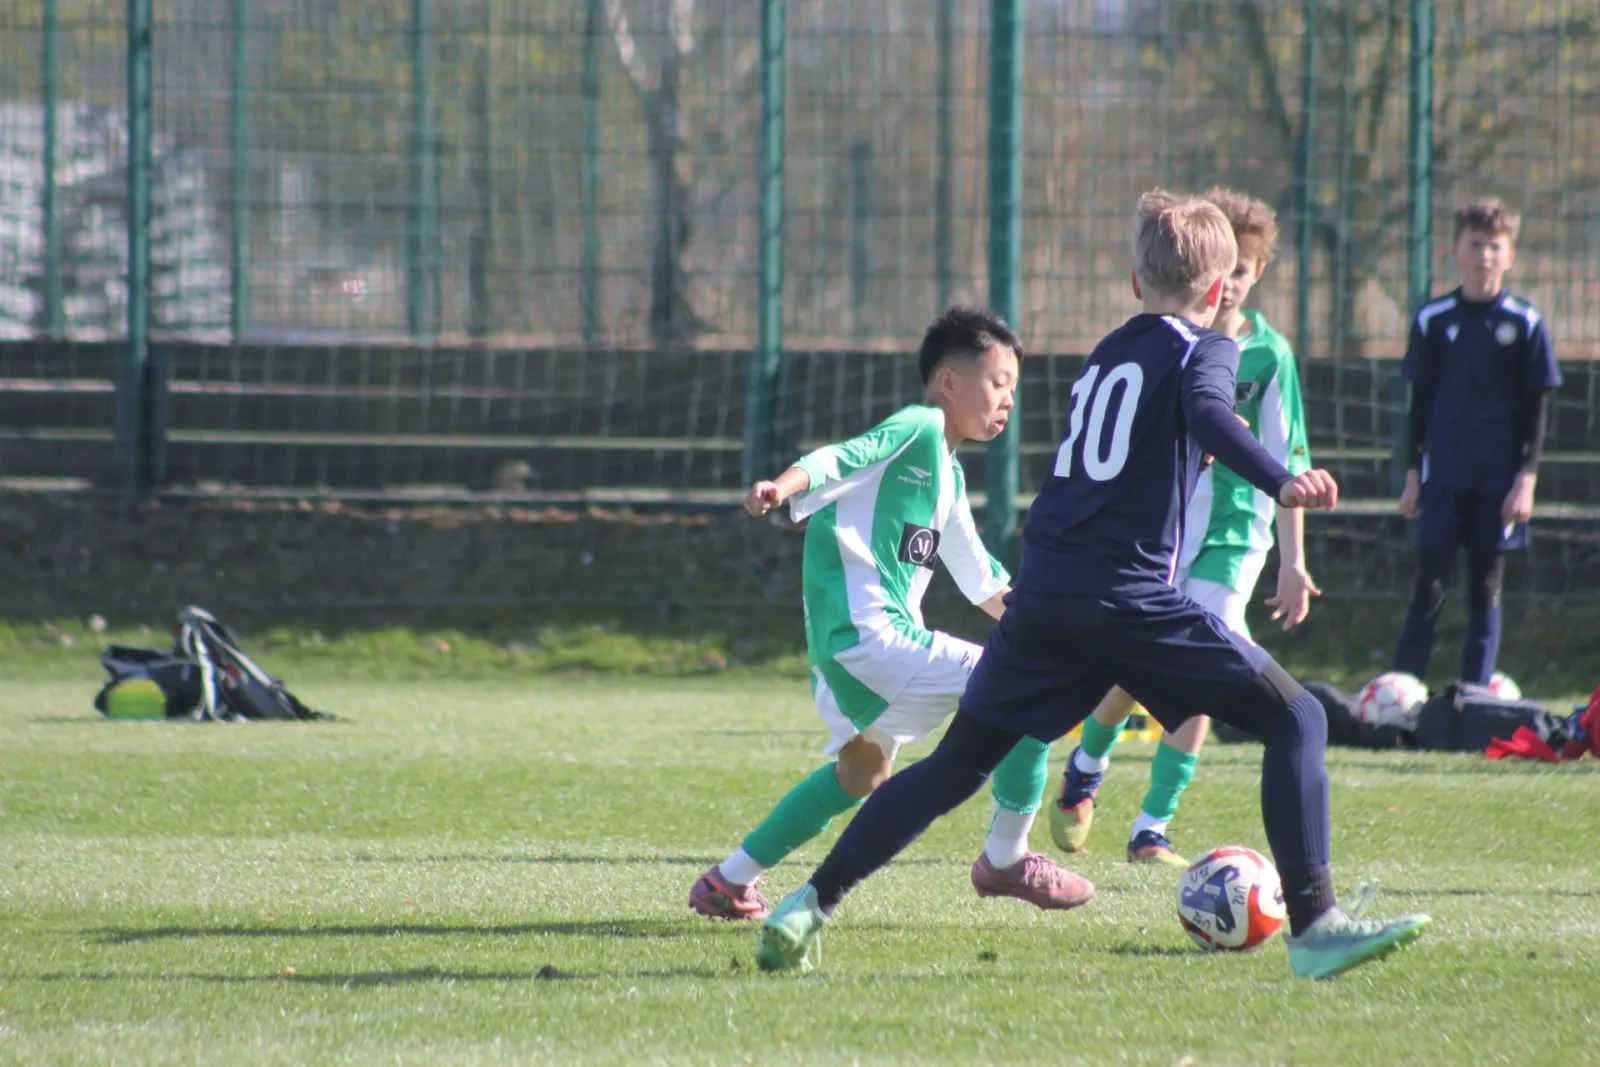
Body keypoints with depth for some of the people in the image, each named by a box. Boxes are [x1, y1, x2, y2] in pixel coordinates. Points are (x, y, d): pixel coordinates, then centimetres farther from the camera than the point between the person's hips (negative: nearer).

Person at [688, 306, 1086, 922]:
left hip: (844, 641, 11)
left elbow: (979, 577, 32)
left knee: (861, 771, 31)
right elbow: (843, 458, -23)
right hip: (867, 633, -11)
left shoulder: (950, 474, 22)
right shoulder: (919, 429, -7)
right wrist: (781, 488, -40)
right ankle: (1006, 860, -2)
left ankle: (729, 881, 36)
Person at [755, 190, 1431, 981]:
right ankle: (1315, 928, -9)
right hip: (1129, 599, -6)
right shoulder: (1207, 350, 4)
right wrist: (1280, 483, -33)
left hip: (1041, 591, 6)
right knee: (1294, 721, 1)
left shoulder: (1104, 354, 24)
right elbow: (1207, 413, -18)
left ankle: (809, 906, 8)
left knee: (955, 765, 15)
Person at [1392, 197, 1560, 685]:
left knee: (1486, 593, 4)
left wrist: (1527, 477, -5)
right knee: (1429, 588, -2)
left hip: (1499, 481, 0)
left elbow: (1537, 406, 2)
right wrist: (1413, 473, 6)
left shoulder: (1526, 324, -1)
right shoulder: (1433, 320, 2)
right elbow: (1419, 401, 8)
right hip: (1443, 477, 0)